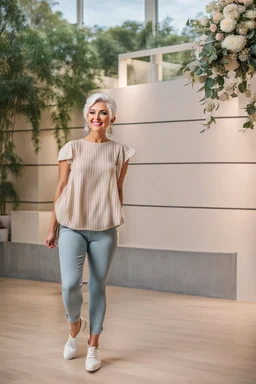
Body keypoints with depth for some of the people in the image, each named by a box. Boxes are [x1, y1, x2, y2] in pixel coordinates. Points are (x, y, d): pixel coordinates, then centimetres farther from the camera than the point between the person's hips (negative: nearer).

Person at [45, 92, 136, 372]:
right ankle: (75, 325, 20)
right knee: (70, 284, -12)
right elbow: (61, 189, 3)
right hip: (72, 226, -1)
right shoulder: (72, 148, 0)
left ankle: (93, 347, 19)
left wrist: (115, 222, 12)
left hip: (104, 229, 1)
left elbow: (118, 190, 10)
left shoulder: (119, 151, 3)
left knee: (98, 287, 6)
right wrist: (52, 228, 3)